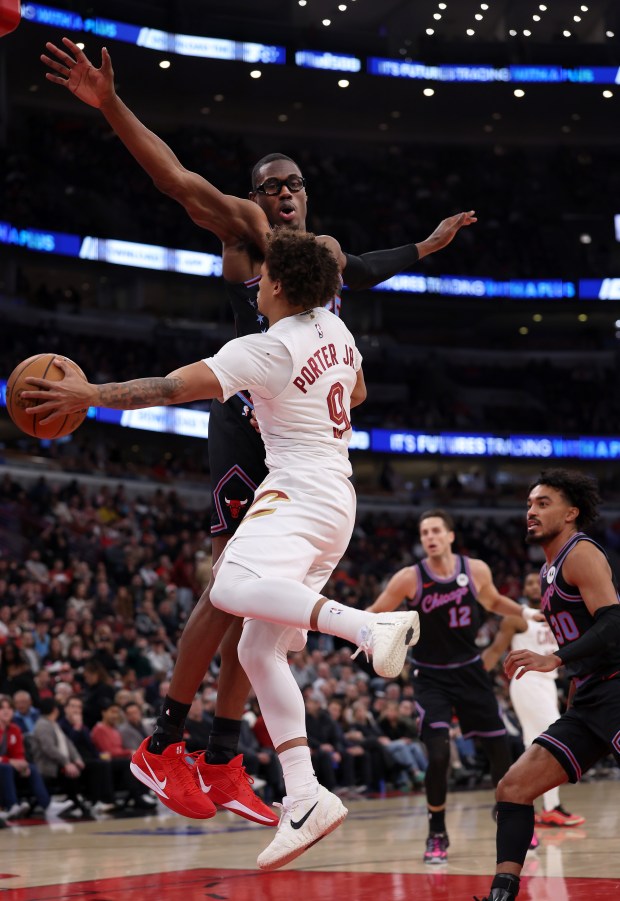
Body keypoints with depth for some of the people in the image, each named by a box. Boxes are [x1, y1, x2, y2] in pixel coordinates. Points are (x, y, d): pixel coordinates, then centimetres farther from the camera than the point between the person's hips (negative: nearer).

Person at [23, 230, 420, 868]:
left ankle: (370, 626, -49)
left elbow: (174, 387, -17)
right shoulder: (335, 330, 12)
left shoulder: (267, 349, -12)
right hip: (336, 495, 9)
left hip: (298, 492, -9)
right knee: (259, 651, 5)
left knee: (232, 589, -36)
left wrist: (92, 394, -10)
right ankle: (303, 800, -3)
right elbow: (357, 393, 32)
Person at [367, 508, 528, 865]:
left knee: (500, 748, 8)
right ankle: (437, 835, 0)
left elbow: (493, 601, 15)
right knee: (439, 753, -19)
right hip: (432, 678, -3)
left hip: (471, 672, 3)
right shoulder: (409, 578, -14)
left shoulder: (476, 570, -7)